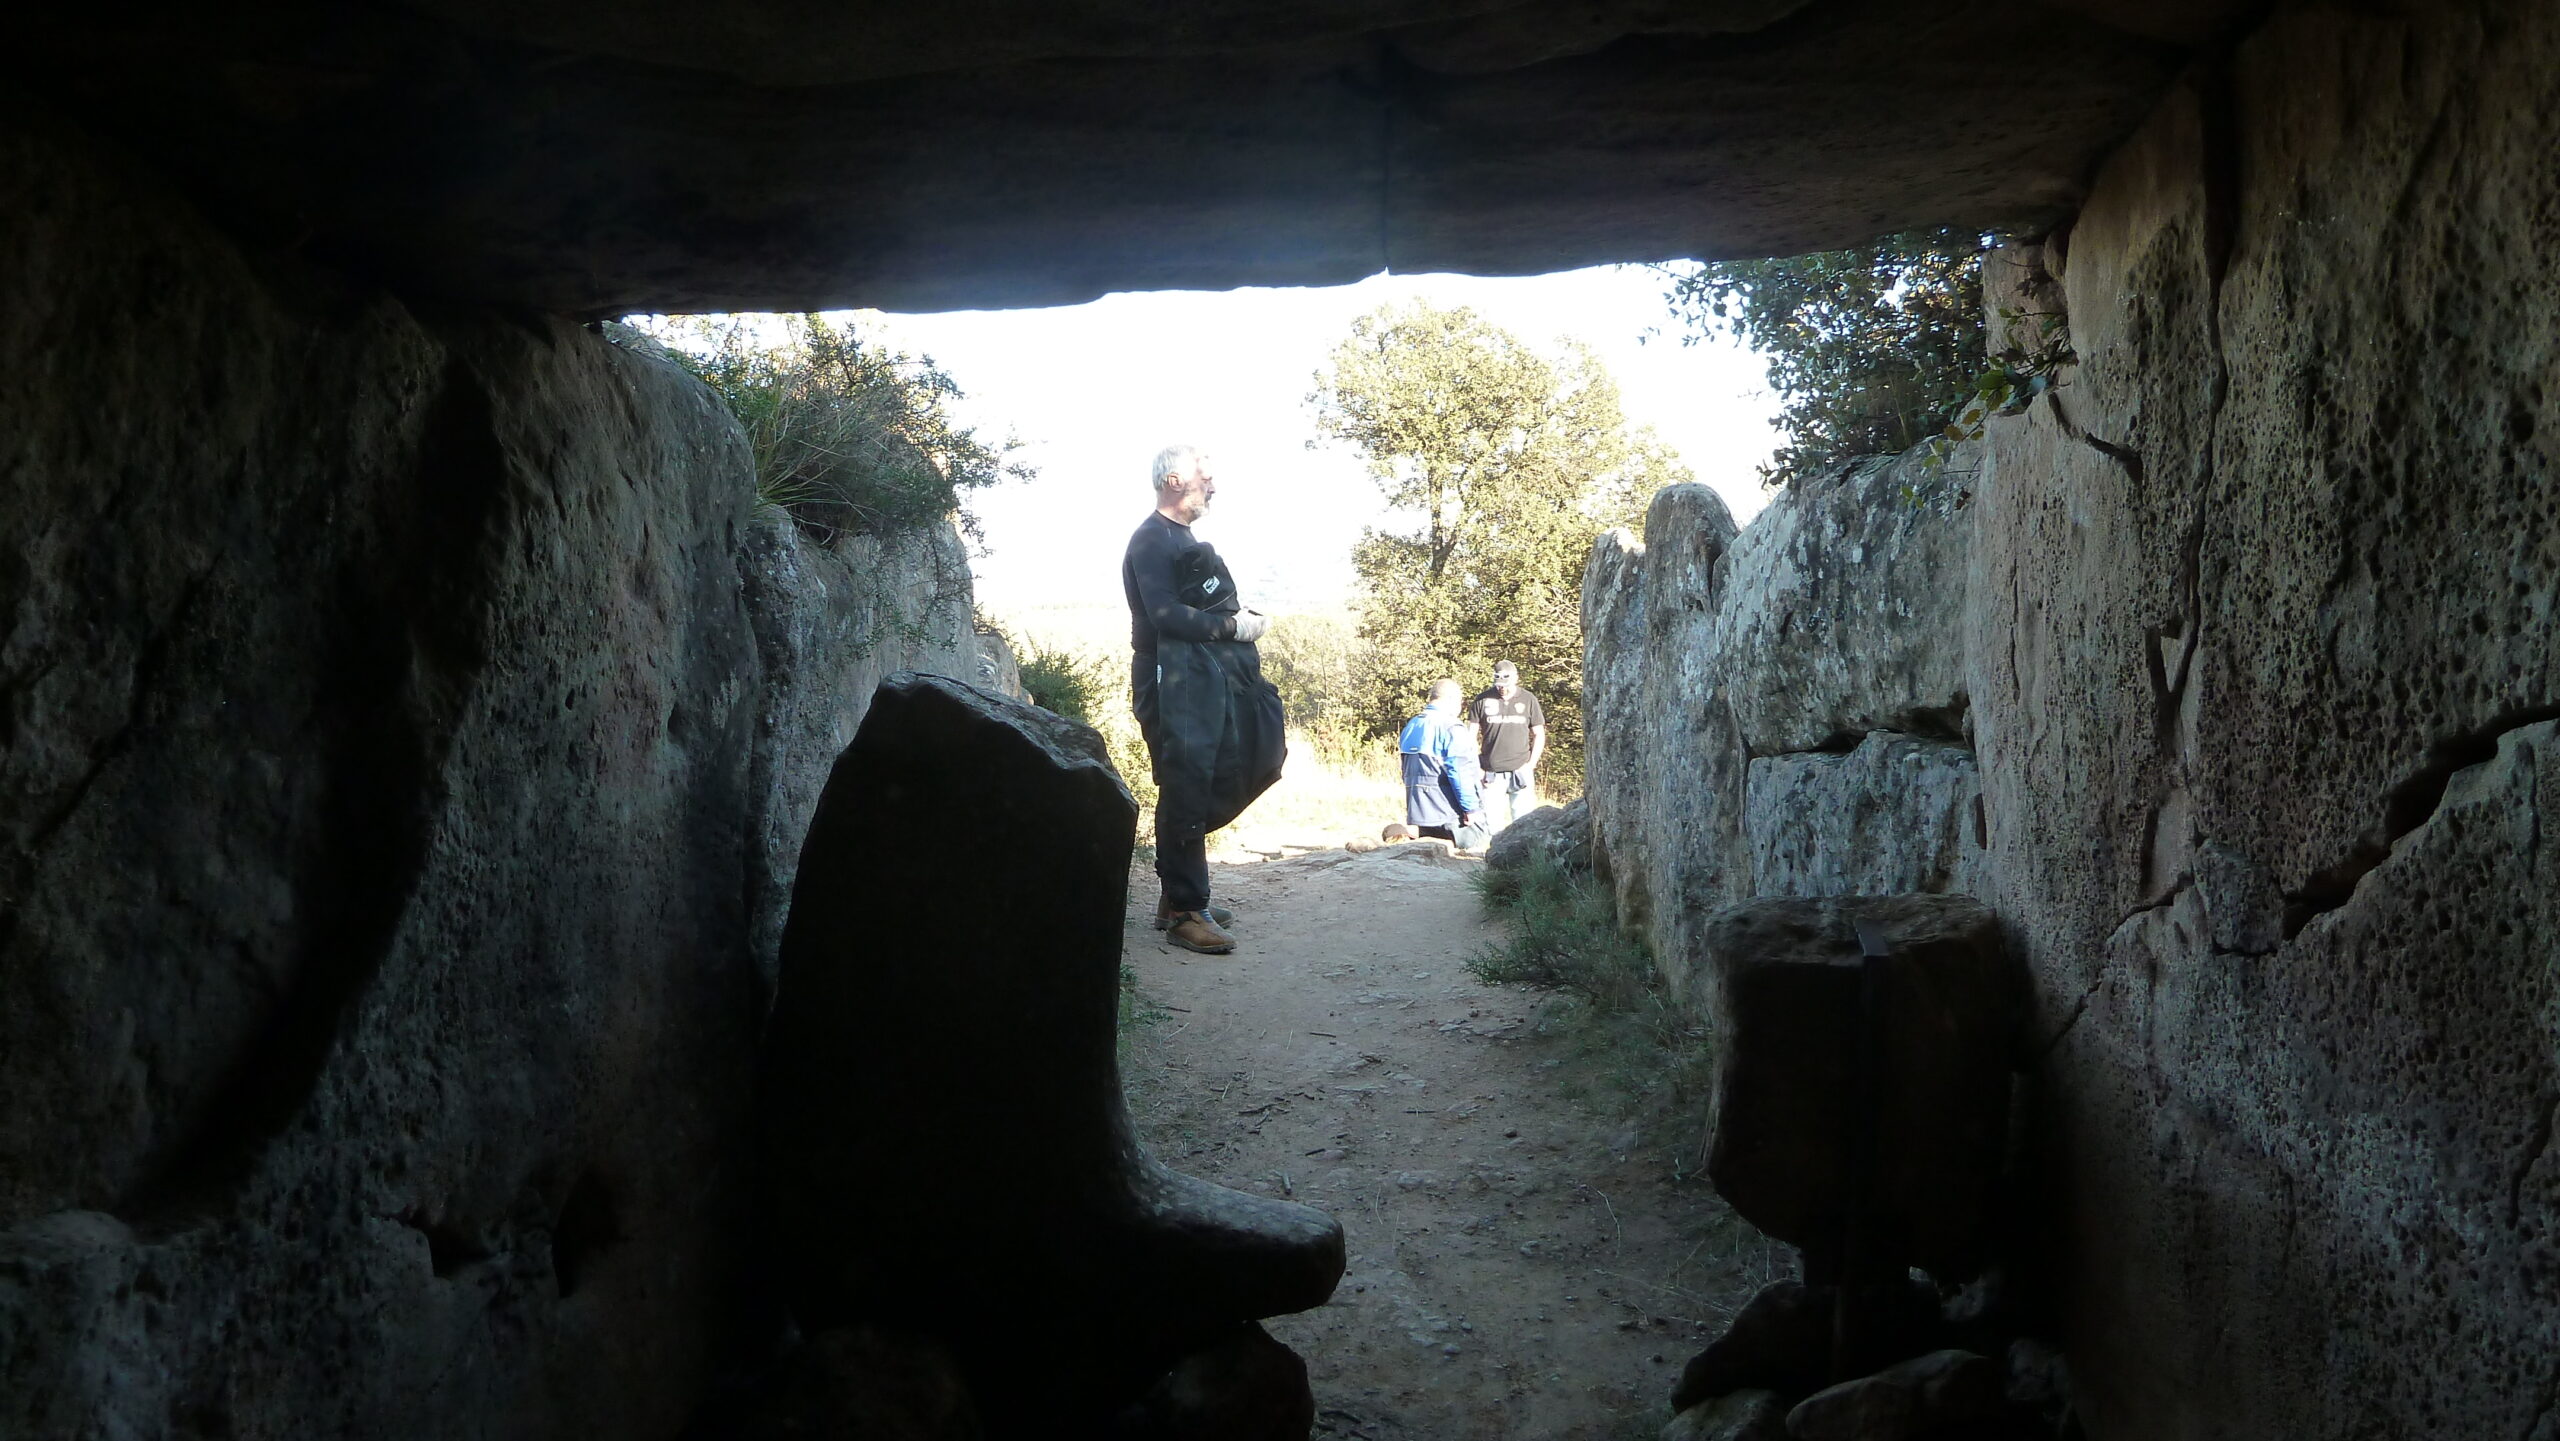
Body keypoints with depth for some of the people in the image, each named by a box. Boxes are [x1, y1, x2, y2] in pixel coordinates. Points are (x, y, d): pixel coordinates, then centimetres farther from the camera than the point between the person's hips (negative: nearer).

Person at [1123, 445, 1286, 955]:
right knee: (1186, 793, -8)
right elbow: (1164, 615, -20)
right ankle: (1184, 912, -2)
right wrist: (1233, 626, -14)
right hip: (1175, 684, -10)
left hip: (1208, 681, 10)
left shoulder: (1184, 540, 21)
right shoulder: (1152, 540, -9)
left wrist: (1241, 619, 6)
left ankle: (1180, 893, 19)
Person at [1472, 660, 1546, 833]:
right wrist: (1476, 766, -2)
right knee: (1490, 822, 0)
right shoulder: (1483, 700, 3)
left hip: (1520, 772, 0)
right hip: (1492, 773, 0)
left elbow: (1539, 734, 9)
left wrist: (1531, 764, -2)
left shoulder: (1528, 700, 4)